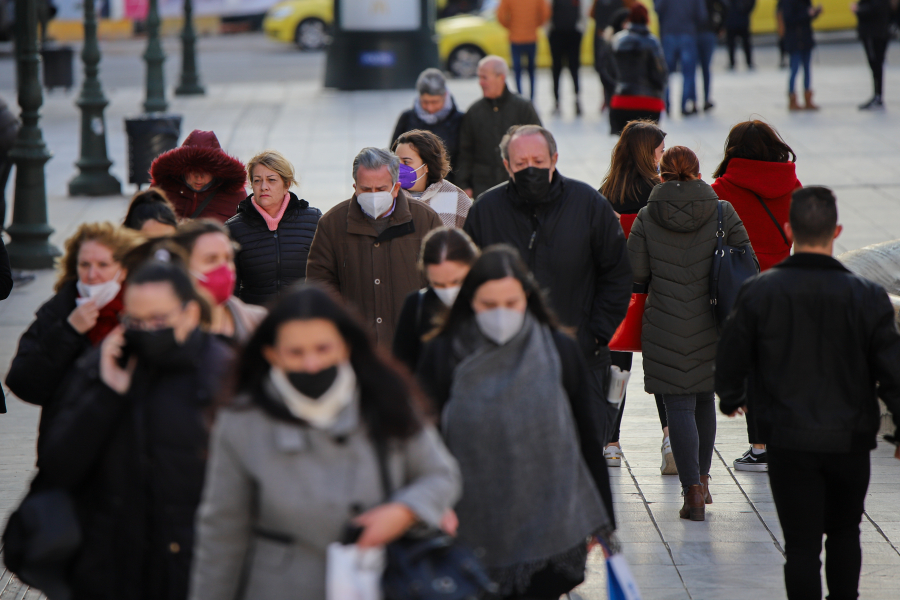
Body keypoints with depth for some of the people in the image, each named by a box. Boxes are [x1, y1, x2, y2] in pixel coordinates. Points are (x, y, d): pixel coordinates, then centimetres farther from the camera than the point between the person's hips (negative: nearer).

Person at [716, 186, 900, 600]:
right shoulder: (865, 297, -10)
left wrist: (731, 398, 23)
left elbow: (731, 361, 1)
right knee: (845, 532, 21)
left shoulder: (759, 292, -10)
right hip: (850, 440, 1)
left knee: (801, 543, 3)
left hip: (788, 441, -1)